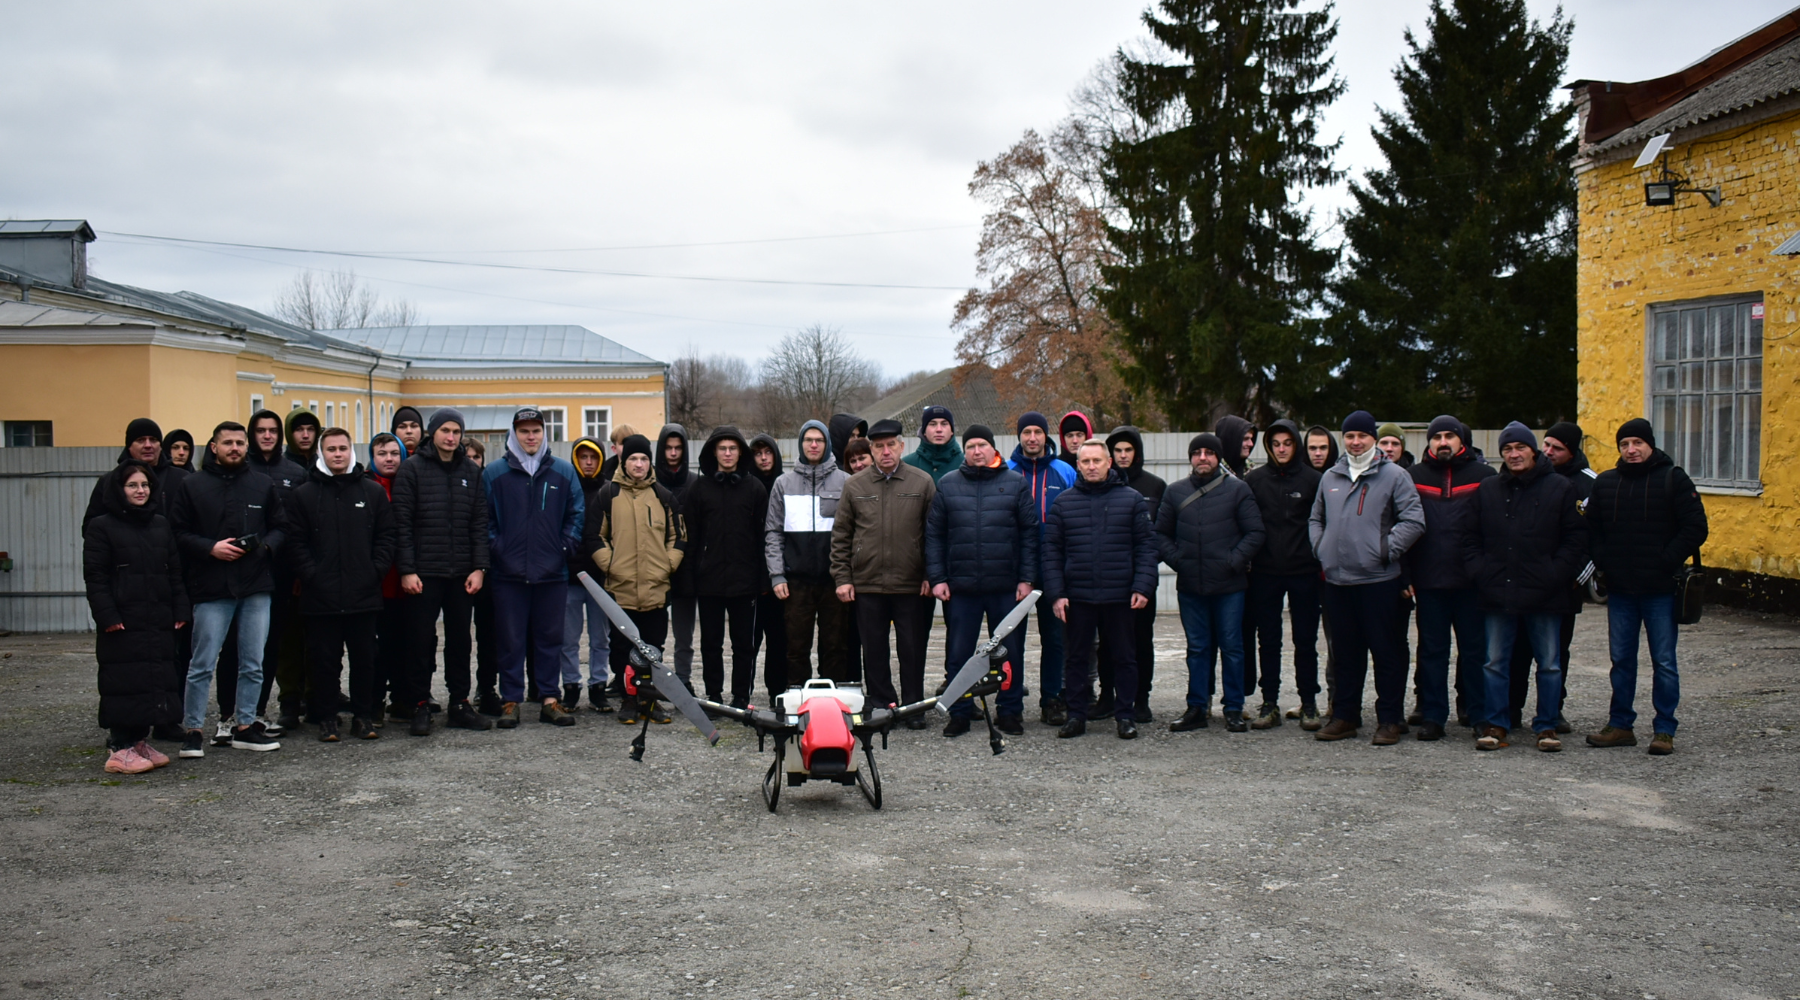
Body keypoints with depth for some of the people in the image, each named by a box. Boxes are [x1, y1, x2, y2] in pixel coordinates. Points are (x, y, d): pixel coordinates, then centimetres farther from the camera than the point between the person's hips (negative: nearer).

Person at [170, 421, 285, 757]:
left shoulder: (263, 484, 9)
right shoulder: (193, 485, 2)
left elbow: (280, 528, 12)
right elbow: (178, 532, 0)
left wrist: (265, 546, -7)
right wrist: (210, 548, -14)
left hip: (256, 587, 3)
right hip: (211, 589, -3)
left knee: (253, 663, 8)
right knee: (202, 665, -2)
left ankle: (245, 726, 18)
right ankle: (192, 729, 8)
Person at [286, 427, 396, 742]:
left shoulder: (373, 491, 8)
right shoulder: (305, 494, 5)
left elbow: (386, 537, 8)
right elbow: (296, 542, 2)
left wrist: (376, 572, -3)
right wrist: (311, 576, -8)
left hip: (364, 595, 1)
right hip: (320, 596, -1)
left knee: (364, 658, 6)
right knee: (324, 661, 5)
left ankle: (364, 716, 16)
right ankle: (326, 718, 14)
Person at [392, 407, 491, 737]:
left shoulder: (471, 471, 9)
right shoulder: (412, 469, -2)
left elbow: (480, 523, 8)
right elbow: (402, 523, -6)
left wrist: (479, 567, 0)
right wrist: (406, 570, -12)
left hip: (462, 573, 4)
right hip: (424, 573, -3)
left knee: (460, 640, 9)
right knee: (422, 641, 1)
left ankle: (459, 703, 18)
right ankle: (420, 706, 10)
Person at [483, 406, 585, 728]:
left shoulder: (564, 472, 7)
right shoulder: (493, 474, 3)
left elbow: (577, 513, 10)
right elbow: (484, 519, 7)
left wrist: (566, 546, 0)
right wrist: (494, 548, -3)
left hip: (552, 572, 1)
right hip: (509, 573, -1)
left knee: (550, 638, 7)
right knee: (510, 640, 2)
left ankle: (550, 699, 13)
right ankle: (510, 701, 9)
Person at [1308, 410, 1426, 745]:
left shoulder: (1394, 475, -2)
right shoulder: (1330, 477, 14)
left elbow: (1414, 521, -8)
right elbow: (1316, 518, 25)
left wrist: (1388, 549, -12)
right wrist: (1320, 548, 10)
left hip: (1378, 579, -5)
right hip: (1337, 579, 5)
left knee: (1386, 653, 0)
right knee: (1346, 652, 12)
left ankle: (1390, 720, 7)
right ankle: (1345, 715, 19)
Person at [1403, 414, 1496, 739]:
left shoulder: (1483, 475, 4)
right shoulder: (1413, 476, 8)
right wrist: (1406, 576, -1)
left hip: (1471, 579, -1)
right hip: (1429, 579, 1)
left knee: (1475, 649, 6)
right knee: (1432, 650, 6)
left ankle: (1478, 713, 15)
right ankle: (1432, 715, 11)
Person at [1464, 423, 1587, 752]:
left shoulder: (1559, 487, 1)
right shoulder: (1487, 489, 9)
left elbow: (1576, 539, 0)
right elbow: (1471, 538, 12)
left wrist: (1555, 575, -9)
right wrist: (1480, 573, -1)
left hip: (1544, 596, -2)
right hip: (1497, 594, 2)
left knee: (1550, 664, 6)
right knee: (1495, 663, 7)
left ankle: (1546, 726, 16)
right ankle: (1494, 724, 16)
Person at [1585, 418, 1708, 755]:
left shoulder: (1673, 479, -3)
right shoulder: (1604, 483, 10)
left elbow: (1695, 528, -7)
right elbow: (1592, 530, 16)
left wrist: (1667, 562, -13)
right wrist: (1603, 562, 0)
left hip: (1660, 589, -4)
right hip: (1619, 589, 4)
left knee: (1664, 661, 1)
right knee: (1621, 660, 10)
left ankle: (1664, 730, 7)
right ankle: (1620, 725, 19)